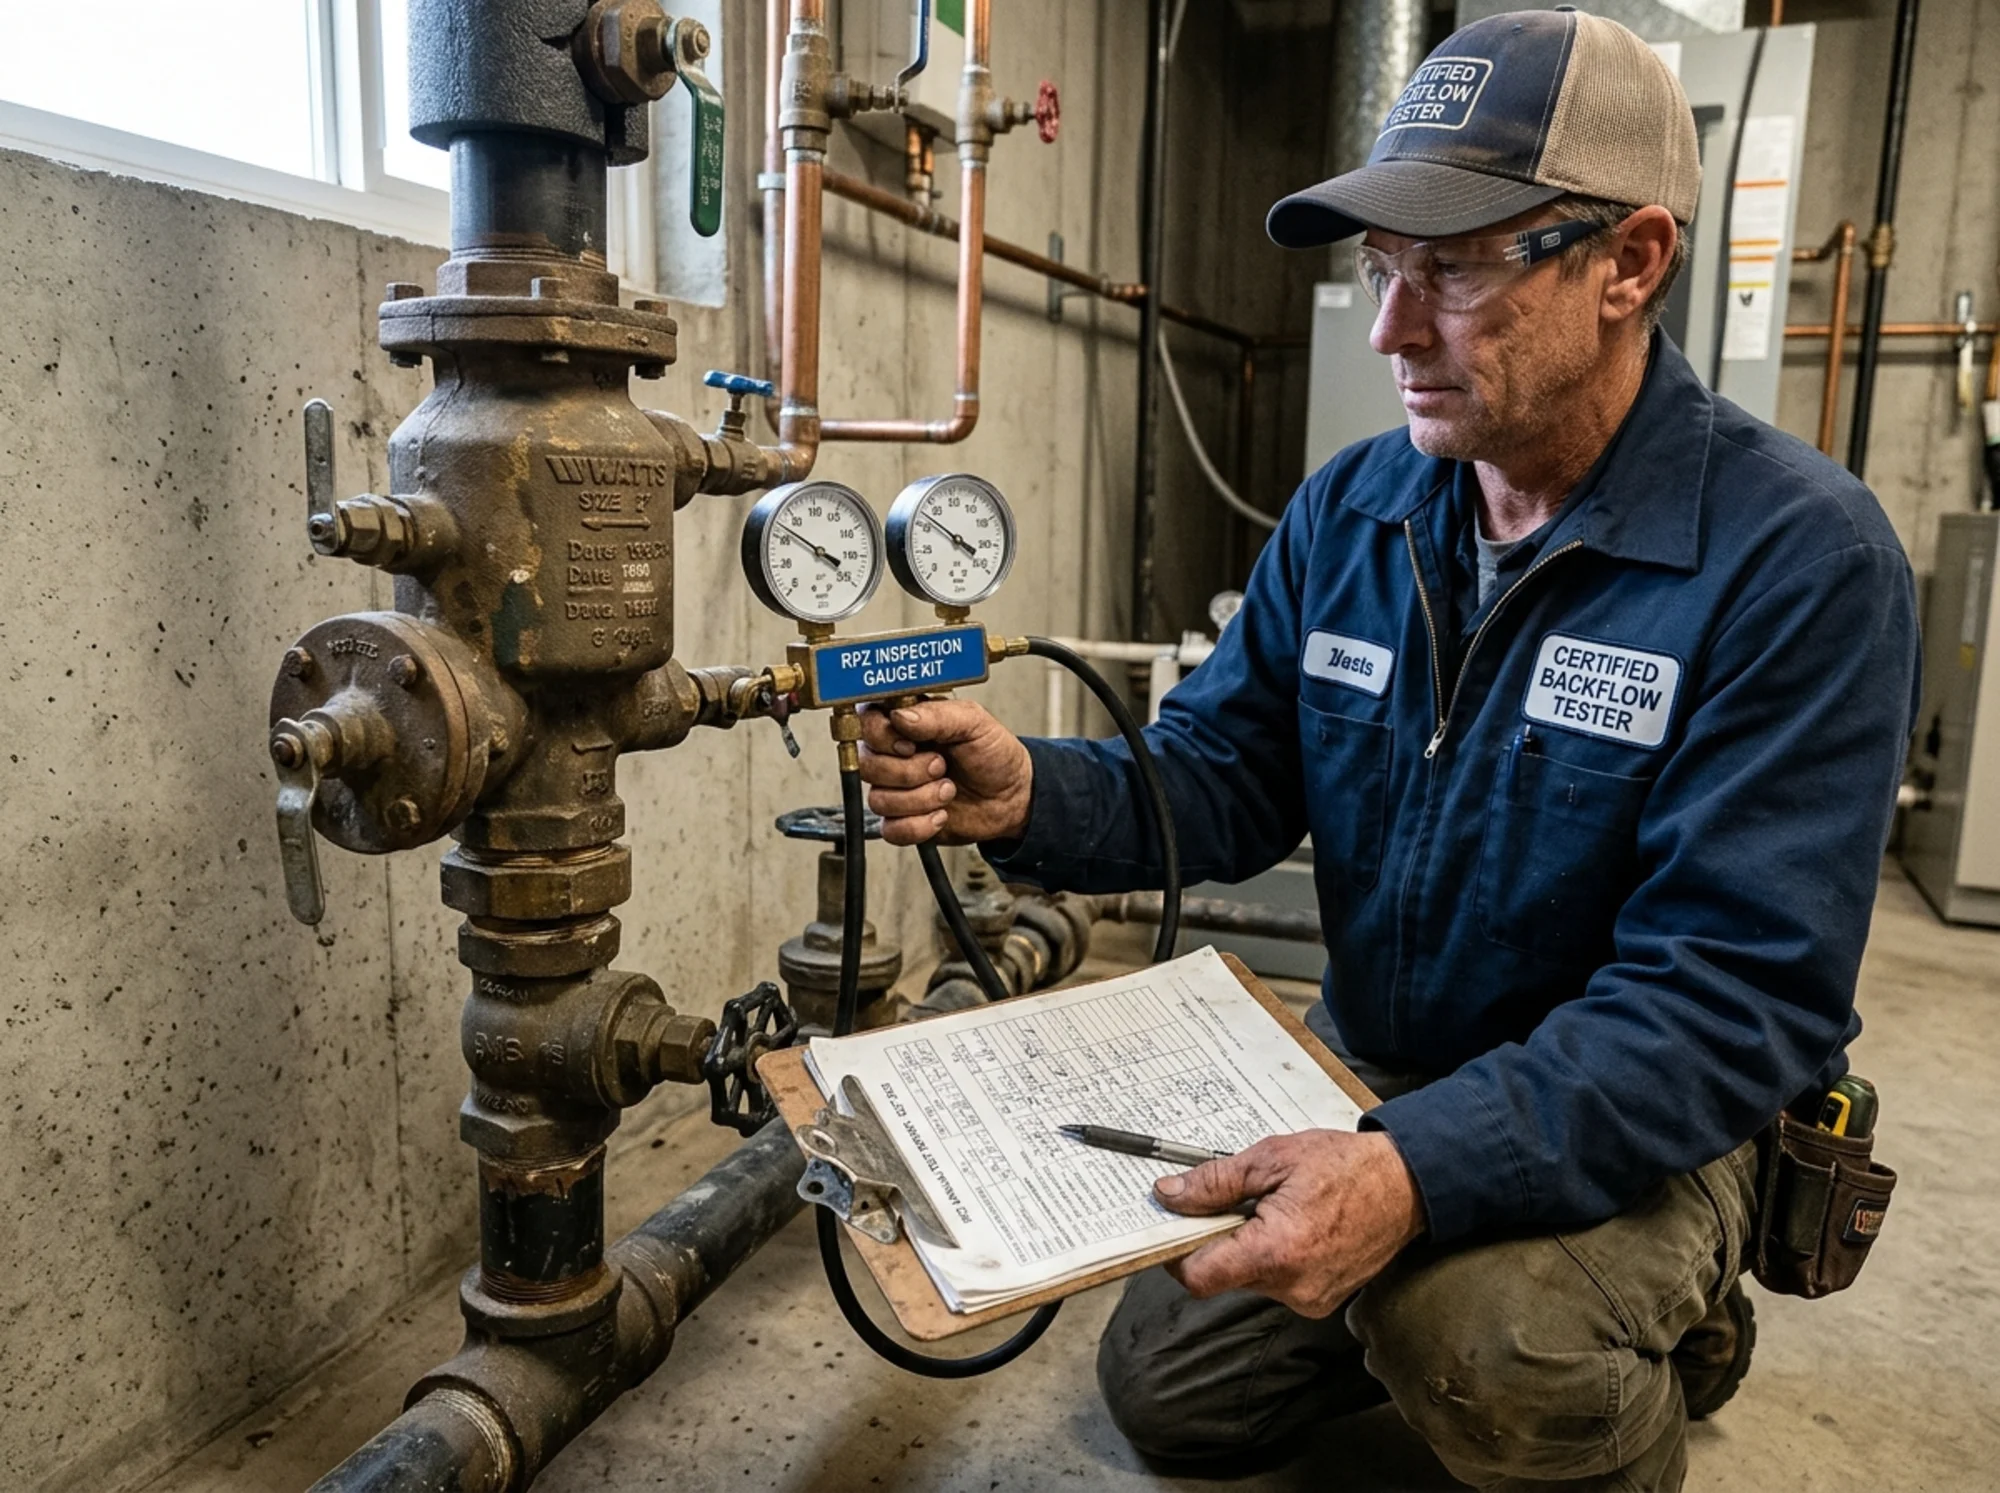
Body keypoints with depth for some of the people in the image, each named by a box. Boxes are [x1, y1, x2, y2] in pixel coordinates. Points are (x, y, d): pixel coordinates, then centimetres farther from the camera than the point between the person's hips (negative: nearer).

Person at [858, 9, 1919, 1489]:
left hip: (1629, 1118, -5)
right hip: (1367, 1070, 5)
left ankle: (1657, 1328, 2)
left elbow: (1742, 987, -27)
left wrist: (1420, 1169, -41)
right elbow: (1220, 782, -4)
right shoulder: (1348, 510, -4)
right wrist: (1028, 795, -25)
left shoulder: (1800, 559, -22)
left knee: (1487, 1346, -35)